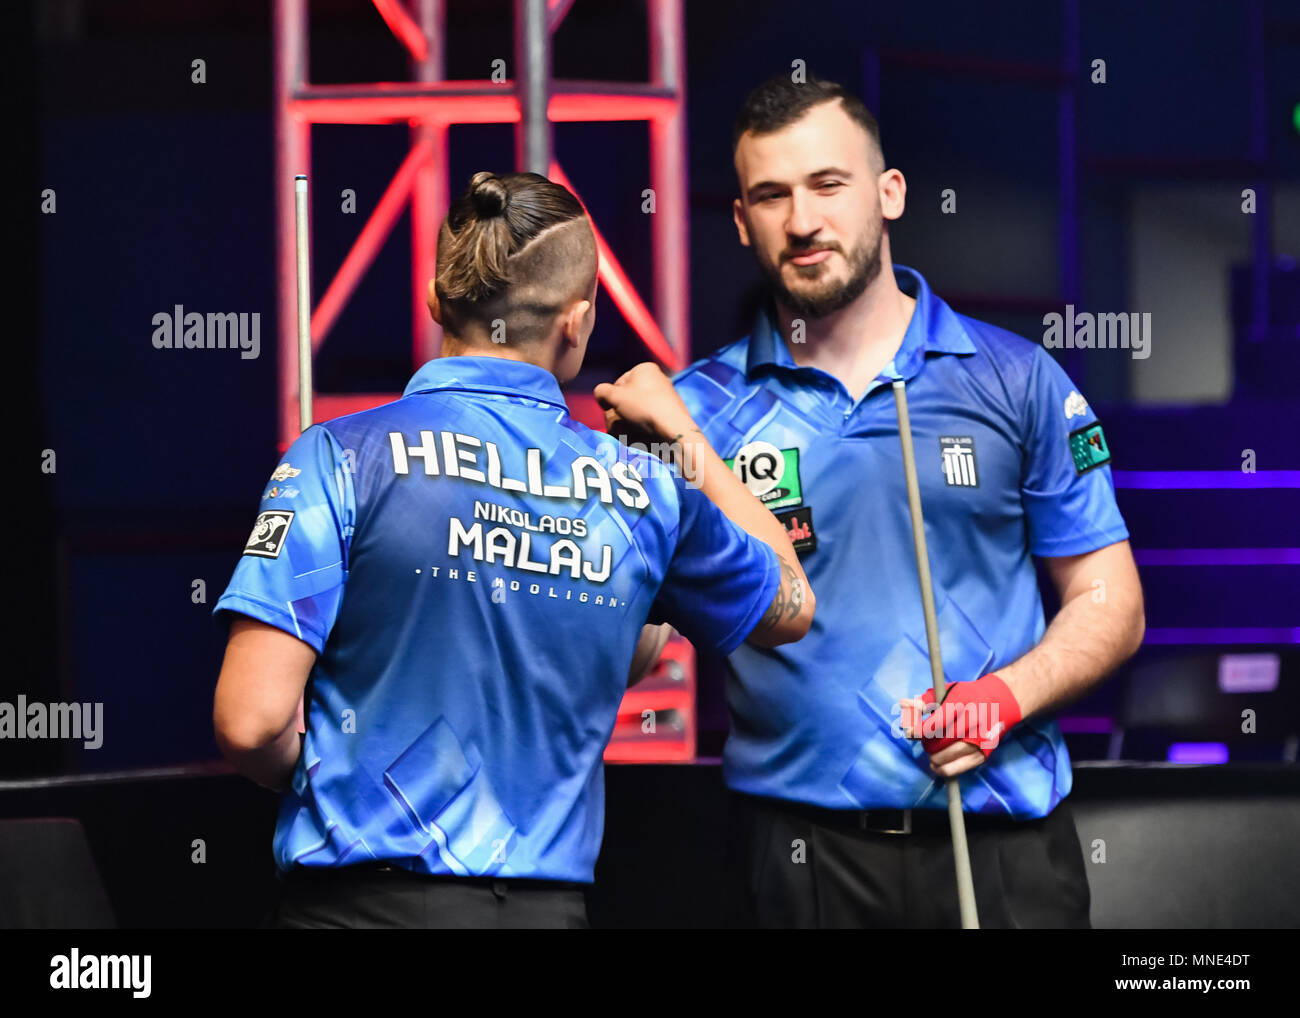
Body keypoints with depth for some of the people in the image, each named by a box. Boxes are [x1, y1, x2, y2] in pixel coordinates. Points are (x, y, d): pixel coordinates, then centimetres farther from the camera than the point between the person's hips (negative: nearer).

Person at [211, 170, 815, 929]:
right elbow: (789, 605, 23)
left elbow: (250, 721, -13)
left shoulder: (343, 458, -8)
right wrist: (683, 435, 32)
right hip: (548, 900, 3)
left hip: (366, 898, -3)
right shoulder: (645, 489, 2)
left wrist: (311, 777, 10)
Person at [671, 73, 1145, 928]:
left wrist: (1005, 697, -11)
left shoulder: (1017, 381, 4)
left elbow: (1108, 603, 5)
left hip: (1003, 835, 0)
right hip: (802, 846, 0)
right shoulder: (705, 409, 3)